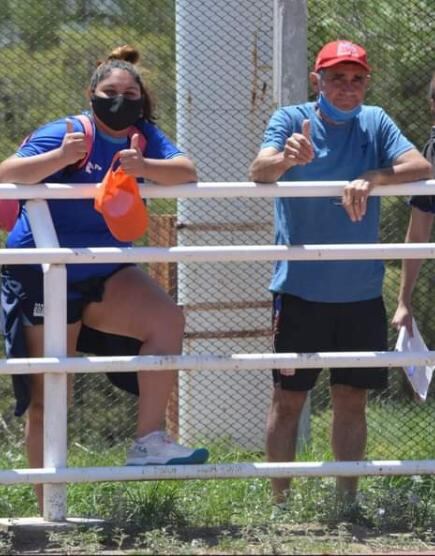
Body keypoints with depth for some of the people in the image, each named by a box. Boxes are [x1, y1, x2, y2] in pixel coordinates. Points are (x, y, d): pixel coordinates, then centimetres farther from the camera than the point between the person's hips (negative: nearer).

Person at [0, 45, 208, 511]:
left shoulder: (143, 137, 3)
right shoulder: (65, 132, -13)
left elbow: (186, 172, -13)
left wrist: (145, 166, -33)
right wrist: (62, 157, -39)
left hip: (104, 275, 5)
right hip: (43, 275, -5)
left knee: (166, 320, -19)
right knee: (48, 398, -3)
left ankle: (149, 442, -15)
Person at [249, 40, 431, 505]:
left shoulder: (374, 123, 4)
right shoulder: (292, 120, -4)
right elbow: (258, 171, -21)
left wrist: (371, 179, -29)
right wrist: (285, 158, -45)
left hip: (361, 291, 3)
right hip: (301, 288, -3)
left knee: (352, 398, 10)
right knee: (289, 397, 1)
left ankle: (347, 499, 20)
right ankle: (280, 502, 8)